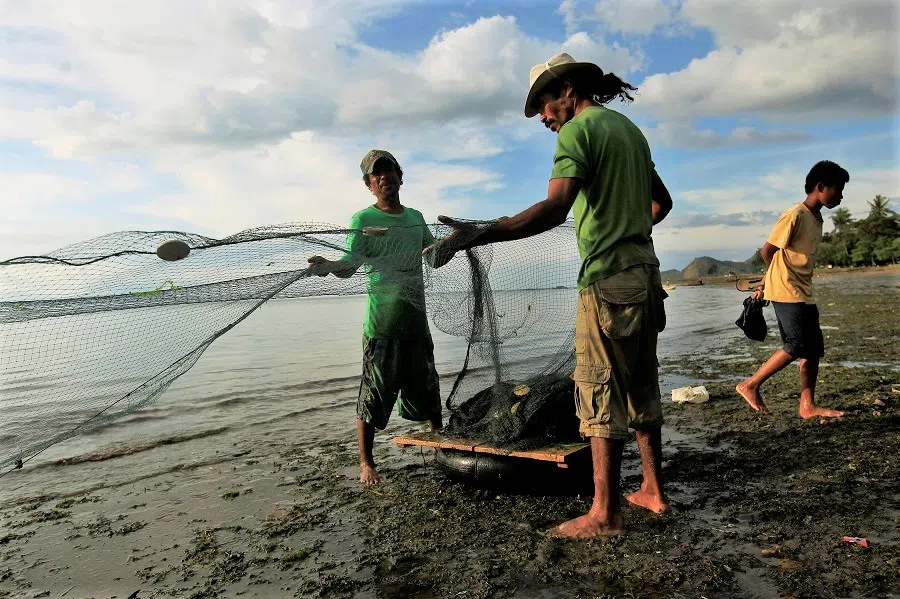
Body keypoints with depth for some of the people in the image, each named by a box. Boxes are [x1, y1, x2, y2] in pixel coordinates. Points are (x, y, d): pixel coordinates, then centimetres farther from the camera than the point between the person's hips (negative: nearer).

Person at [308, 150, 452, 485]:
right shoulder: (363, 220, -2)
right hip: (381, 323, -5)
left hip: (417, 320, 5)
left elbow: (436, 259, 23)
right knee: (374, 393, -2)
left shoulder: (415, 217, 15)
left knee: (428, 389, 15)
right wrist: (326, 266, -32)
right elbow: (349, 265, -12)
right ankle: (366, 463, 13)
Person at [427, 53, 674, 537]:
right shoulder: (630, 129, 18)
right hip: (645, 275, 9)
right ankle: (652, 490, 24)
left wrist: (477, 236, -31)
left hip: (608, 280, -9)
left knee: (600, 393, -4)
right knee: (642, 388, 14)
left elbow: (555, 208, -26)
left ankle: (605, 512, 2)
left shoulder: (578, 129, -9)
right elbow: (661, 201, 26)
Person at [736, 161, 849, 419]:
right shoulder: (795, 215, -13)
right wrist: (779, 278, 4)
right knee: (797, 346, -12)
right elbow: (767, 250, -13)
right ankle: (750, 386, -1)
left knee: (814, 349, 6)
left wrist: (767, 282, 16)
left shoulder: (816, 218, 15)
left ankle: (808, 406, 11)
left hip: (804, 294, 9)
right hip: (787, 293, -9)